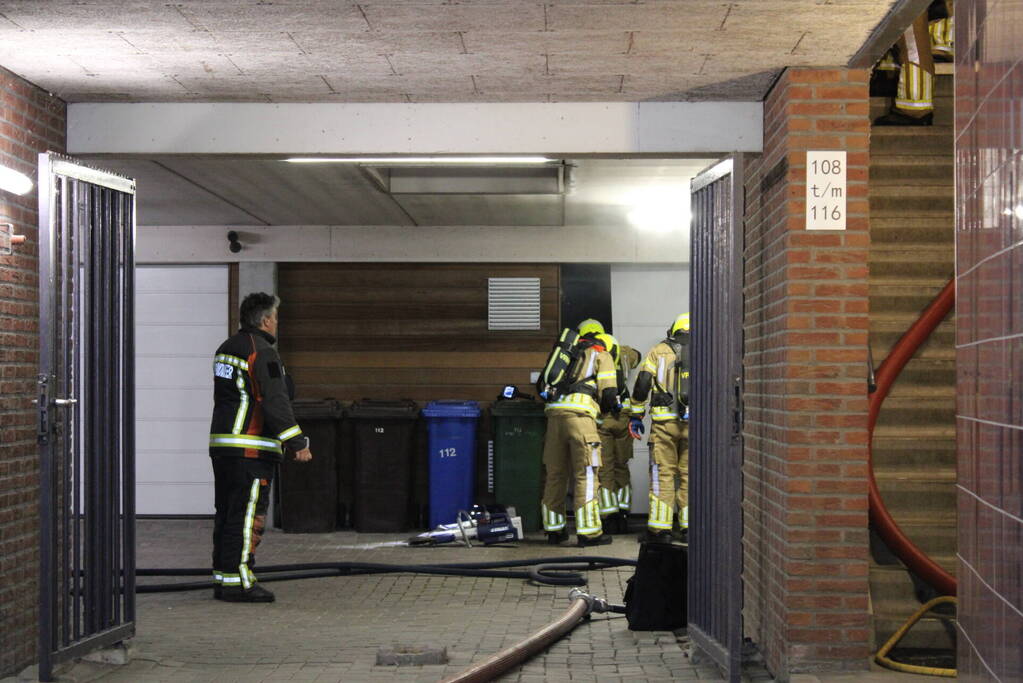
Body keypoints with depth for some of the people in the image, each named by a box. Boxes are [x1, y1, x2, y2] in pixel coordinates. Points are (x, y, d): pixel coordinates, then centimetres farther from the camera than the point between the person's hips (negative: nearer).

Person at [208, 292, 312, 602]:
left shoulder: (226, 348, 17)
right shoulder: (262, 352, -12)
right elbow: (275, 403, -18)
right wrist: (298, 443, -16)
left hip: (221, 444, 9)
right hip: (251, 448, -9)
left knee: (226, 513, 12)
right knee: (247, 515, -8)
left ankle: (222, 577, 16)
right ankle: (238, 581, -9)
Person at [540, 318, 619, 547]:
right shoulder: (601, 356, 14)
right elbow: (608, 392, 4)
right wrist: (612, 404, 24)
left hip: (555, 413, 6)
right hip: (579, 414, -6)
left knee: (555, 474, 12)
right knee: (585, 475, -3)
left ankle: (554, 529, 18)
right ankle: (588, 532, -3)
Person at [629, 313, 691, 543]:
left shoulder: (659, 351, 9)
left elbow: (642, 383, 1)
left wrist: (636, 415, 7)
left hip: (664, 420, -1)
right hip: (695, 421, 1)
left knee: (663, 473, 1)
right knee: (690, 474, 8)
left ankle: (660, 527, -1)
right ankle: (689, 525, 9)